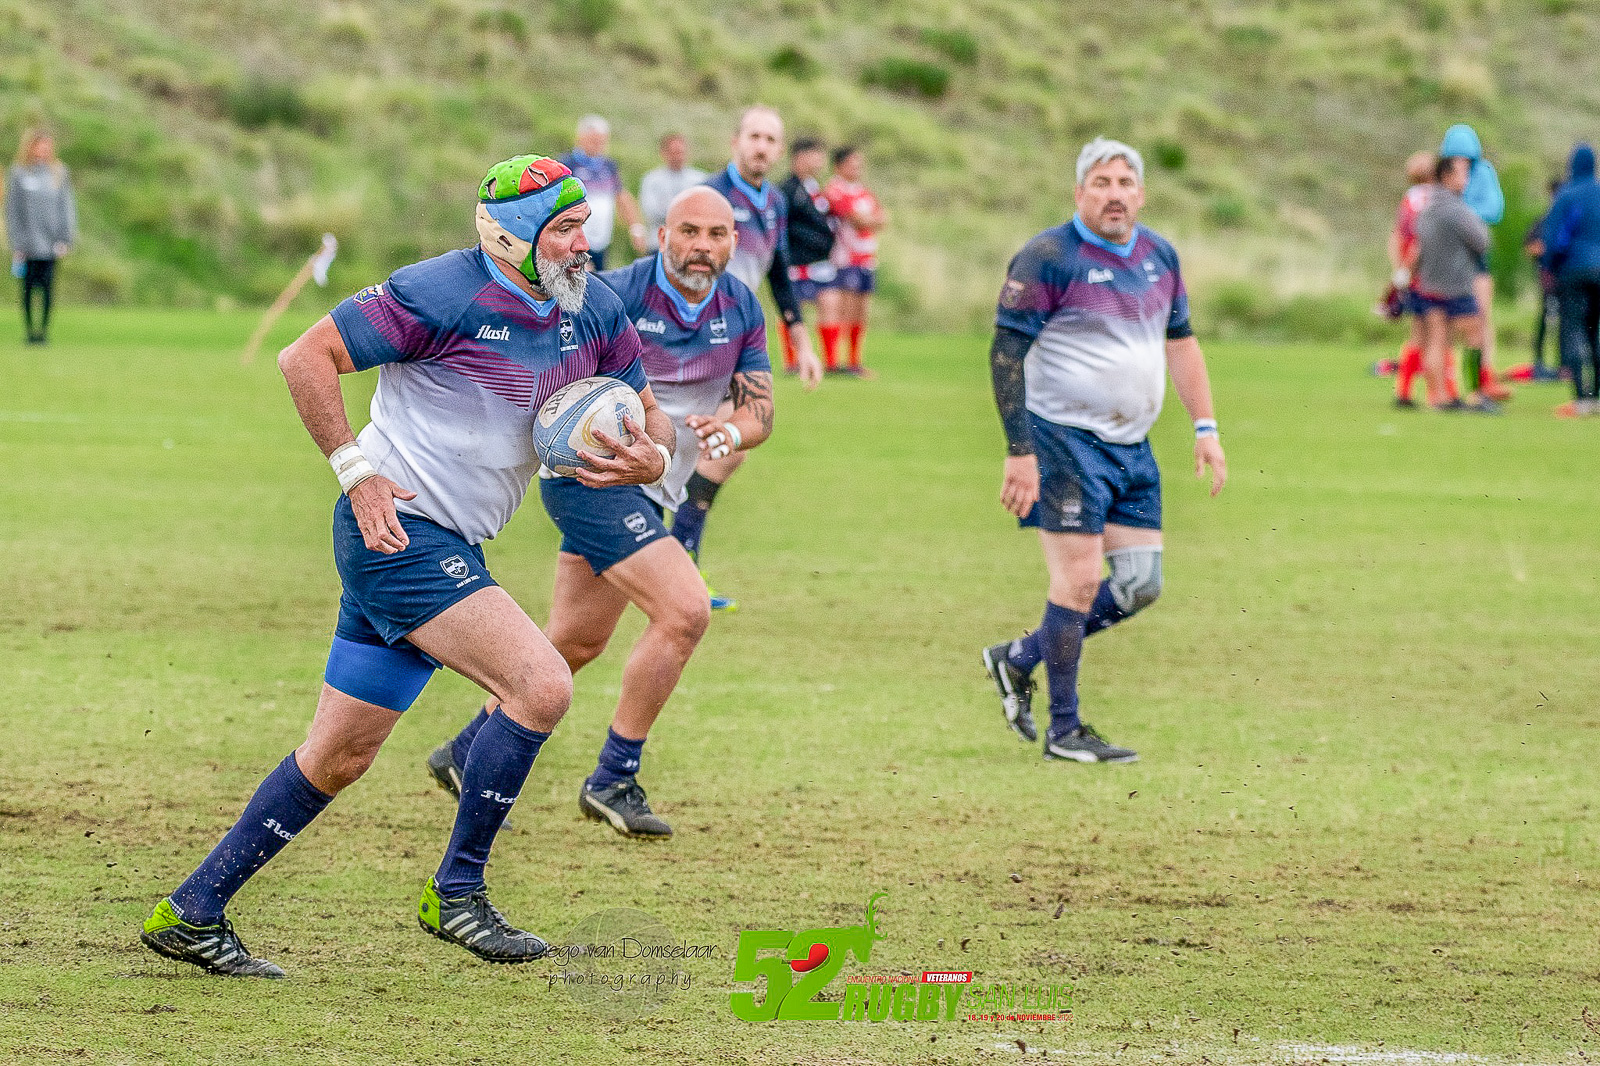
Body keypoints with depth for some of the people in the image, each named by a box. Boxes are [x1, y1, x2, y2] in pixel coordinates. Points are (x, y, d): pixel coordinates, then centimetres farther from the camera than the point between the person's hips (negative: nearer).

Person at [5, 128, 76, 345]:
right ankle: (30, 329, 5)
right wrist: (17, 244, -3)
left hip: (51, 243, 1)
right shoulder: (19, 175, 2)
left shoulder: (59, 174, 9)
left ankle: (45, 328, 2)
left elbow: (66, 207, 11)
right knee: (30, 287, -1)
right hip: (29, 243, -1)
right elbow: (12, 211, 3)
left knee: (48, 287, -3)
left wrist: (65, 239, 1)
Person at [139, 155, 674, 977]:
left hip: (451, 551, 8)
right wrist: (356, 470, -17)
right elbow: (305, 358, -14)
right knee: (542, 685, -19)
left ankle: (193, 913, 19)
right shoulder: (444, 294, -17)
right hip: (398, 532, -8)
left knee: (340, 758, 11)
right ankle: (456, 892, -8)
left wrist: (651, 456, -11)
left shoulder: (594, 311, 4)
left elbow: (646, 415, 13)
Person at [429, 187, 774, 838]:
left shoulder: (742, 310, 2)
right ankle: (613, 781, -11)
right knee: (685, 611, -21)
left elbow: (759, 412, 5)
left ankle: (466, 756, 35)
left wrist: (730, 432, -18)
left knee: (575, 642, 17)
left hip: (649, 493, 8)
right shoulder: (617, 294, -17)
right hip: (592, 474, -8)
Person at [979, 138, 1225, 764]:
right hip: (1066, 439, -7)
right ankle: (1064, 732, 3)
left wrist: (1204, 427, 15)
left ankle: (1019, 660, 21)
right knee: (1080, 579, -8)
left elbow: (1180, 341, 21)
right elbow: (1006, 352, -14)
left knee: (1140, 586, 4)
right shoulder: (1048, 258, -12)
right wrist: (1019, 450, -20)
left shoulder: (1160, 256, 10)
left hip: (1133, 449, 7)